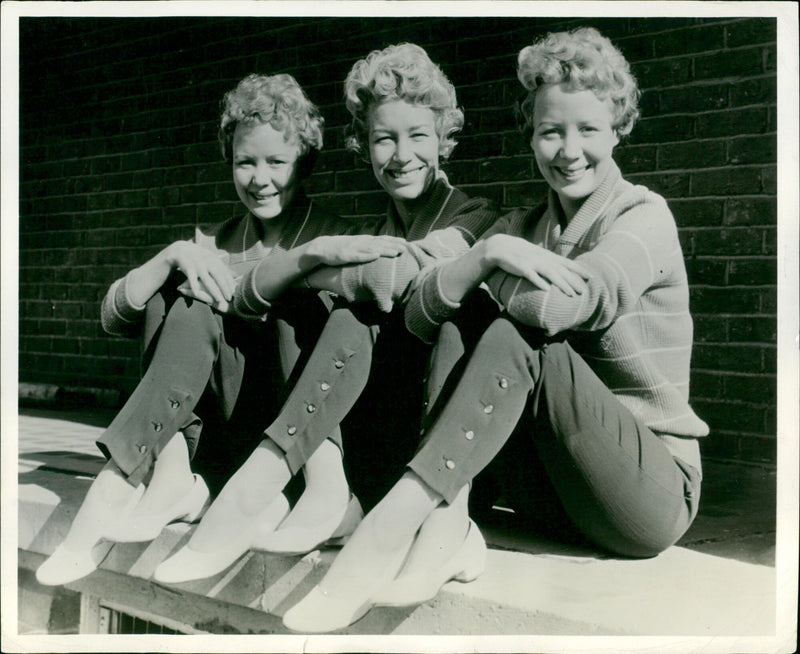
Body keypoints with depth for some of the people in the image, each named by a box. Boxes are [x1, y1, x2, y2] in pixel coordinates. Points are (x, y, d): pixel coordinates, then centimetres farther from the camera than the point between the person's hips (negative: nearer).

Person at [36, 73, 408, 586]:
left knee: (293, 297, -21)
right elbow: (116, 318, 2)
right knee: (185, 296, -13)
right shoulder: (214, 245, 15)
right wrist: (174, 256, -13)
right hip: (222, 435, 3)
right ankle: (170, 471, -27)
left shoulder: (344, 236, 5)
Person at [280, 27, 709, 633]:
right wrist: (484, 255, -19)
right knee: (456, 322, -12)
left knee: (520, 339, -27)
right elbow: (419, 315, -2)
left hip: (655, 489, -5)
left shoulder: (644, 216, -7)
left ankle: (391, 526, -35)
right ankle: (449, 522, -29)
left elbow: (555, 305, -25)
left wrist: (493, 274, -5)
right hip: (551, 481, 5)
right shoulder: (522, 229, 11)